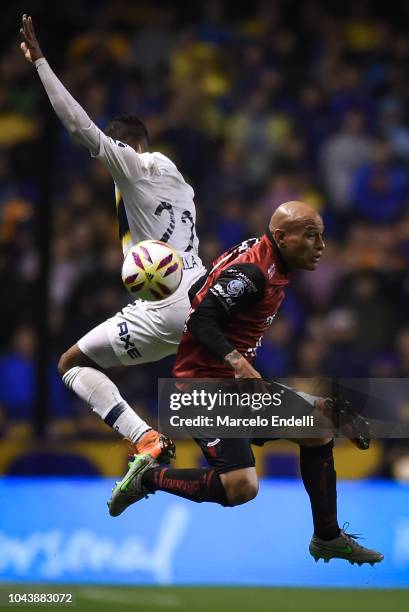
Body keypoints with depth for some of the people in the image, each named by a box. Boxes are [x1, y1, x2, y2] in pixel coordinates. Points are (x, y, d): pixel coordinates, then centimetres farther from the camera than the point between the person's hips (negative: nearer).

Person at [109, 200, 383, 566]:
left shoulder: (272, 264, 8)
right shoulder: (251, 272, -21)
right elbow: (201, 320, -25)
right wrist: (237, 362, -37)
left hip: (240, 380, 11)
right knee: (241, 487, -23)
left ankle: (327, 538, 21)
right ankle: (150, 477, 0)